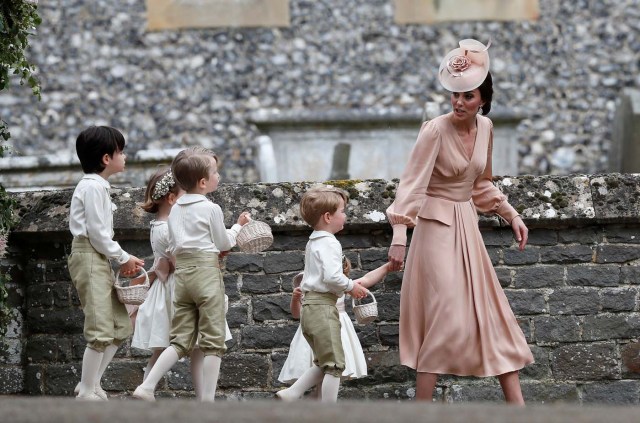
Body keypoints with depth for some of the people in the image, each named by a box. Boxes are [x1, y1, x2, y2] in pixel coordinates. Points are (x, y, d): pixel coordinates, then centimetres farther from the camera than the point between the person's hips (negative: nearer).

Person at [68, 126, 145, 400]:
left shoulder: (98, 186, 17)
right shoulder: (93, 186, -14)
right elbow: (97, 233, -18)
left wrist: (123, 259, 9)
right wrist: (122, 258, -7)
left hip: (99, 260, 10)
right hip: (89, 257, -10)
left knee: (121, 325, 10)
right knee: (101, 331, -11)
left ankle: (91, 383, 14)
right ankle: (87, 393, -5)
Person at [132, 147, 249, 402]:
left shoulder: (175, 209, 13)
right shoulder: (211, 209, -7)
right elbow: (224, 244, 0)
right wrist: (238, 227, 17)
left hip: (181, 271, 6)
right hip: (206, 272, -6)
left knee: (180, 339, 9)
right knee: (212, 340, -1)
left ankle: (146, 387, -4)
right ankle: (207, 400, -4)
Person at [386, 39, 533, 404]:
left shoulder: (485, 127, 2)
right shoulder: (436, 131, -18)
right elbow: (412, 184, -22)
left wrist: (511, 214, 14)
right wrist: (399, 237, -29)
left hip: (467, 225, 7)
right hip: (437, 226, -7)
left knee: (492, 312, 9)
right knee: (446, 317, -11)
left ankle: (517, 406, 15)